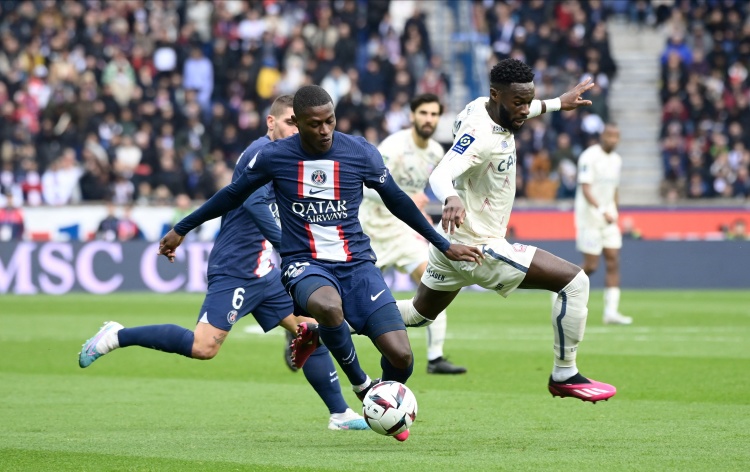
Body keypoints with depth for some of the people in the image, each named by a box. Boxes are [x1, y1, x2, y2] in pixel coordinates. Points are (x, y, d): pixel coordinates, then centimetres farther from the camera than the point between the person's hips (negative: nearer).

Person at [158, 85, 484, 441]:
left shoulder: (360, 153, -2)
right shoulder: (273, 157, -5)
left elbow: (396, 201, 13)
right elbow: (233, 196, 12)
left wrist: (444, 245, 18)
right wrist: (181, 230, 20)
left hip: (356, 263, 2)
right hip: (304, 264, -2)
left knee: (400, 356, -16)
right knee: (327, 305, -41)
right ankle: (361, 385, -14)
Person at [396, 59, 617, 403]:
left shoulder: (482, 106, 1)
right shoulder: (481, 135, -26)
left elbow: (515, 115, 27)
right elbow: (440, 176, -41)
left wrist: (557, 104, 33)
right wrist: (451, 199, -63)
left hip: (453, 243, 10)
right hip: (479, 247, -10)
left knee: (418, 315, 29)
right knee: (574, 281, -12)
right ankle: (564, 376, -3)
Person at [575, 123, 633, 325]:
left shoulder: (616, 160, 11)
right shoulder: (589, 157, -14)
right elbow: (585, 189, -21)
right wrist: (602, 211, -32)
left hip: (608, 217, 7)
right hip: (589, 216, -7)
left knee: (613, 262, -2)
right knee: (591, 265, -6)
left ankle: (611, 311, -3)